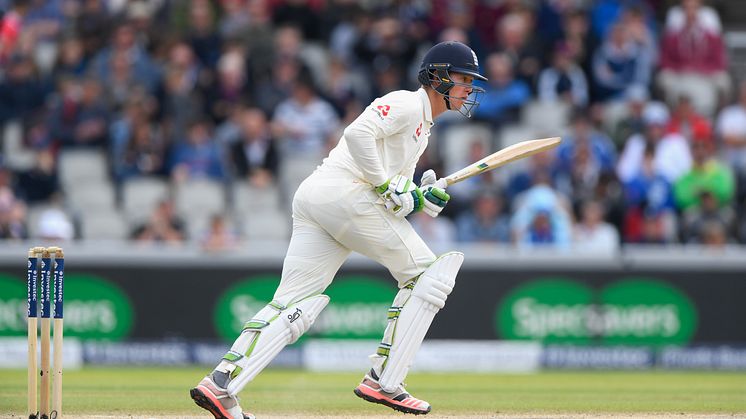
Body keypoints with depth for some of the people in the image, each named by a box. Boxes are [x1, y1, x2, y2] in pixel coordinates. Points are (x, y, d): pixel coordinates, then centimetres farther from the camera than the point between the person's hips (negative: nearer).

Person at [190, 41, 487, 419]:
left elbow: (397, 198, 26)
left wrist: (424, 197, 6)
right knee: (426, 274, 1)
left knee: (293, 306, 0)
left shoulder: (422, 125, 29)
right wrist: (388, 187, -15)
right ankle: (383, 382, -3)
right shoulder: (406, 104, -2)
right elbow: (359, 134, -19)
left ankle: (220, 384, -14)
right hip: (344, 195, -9)